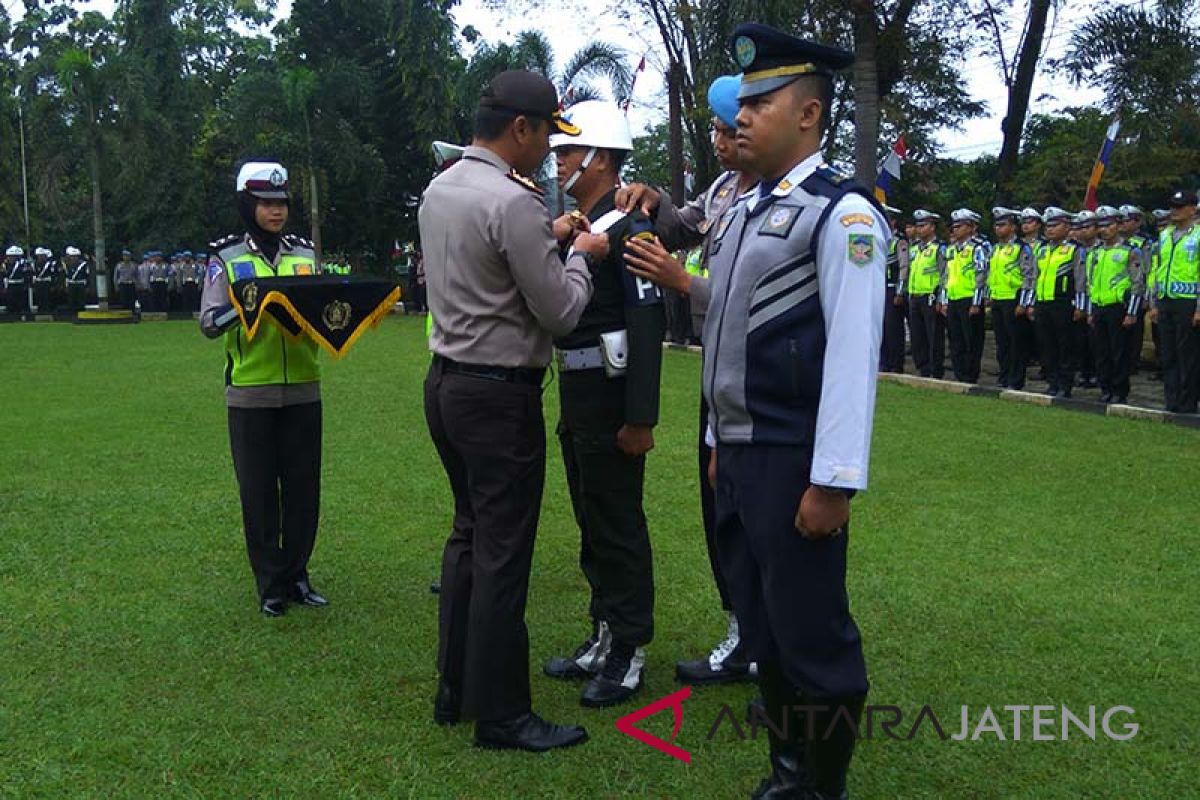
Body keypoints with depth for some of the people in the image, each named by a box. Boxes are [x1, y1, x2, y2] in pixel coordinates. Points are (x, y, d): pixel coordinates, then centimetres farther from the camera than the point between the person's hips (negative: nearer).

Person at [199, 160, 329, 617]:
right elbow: (209, 322, -7)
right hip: (250, 394, -3)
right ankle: (271, 585, 17)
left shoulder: (305, 255, 10)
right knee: (258, 492, 4)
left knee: (304, 489, 7)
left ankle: (296, 575, 23)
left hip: (303, 389, 3)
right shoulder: (227, 258, 1)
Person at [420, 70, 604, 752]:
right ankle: (501, 714, 11)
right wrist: (580, 255, 2)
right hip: (500, 394, -9)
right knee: (503, 555, 0)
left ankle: (455, 690, 28)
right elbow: (561, 313, -14)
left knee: (469, 536, 18)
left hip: (446, 382, 9)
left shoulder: (438, 189, 9)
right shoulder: (514, 202, -18)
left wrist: (548, 238, 18)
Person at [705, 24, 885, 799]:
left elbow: (854, 351, -19)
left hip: (792, 462, -9)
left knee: (814, 639, 3)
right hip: (737, 455, 9)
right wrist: (724, 443, 18)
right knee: (763, 630, 18)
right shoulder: (744, 212, 14)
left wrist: (834, 481, -22)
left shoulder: (842, 212, -12)